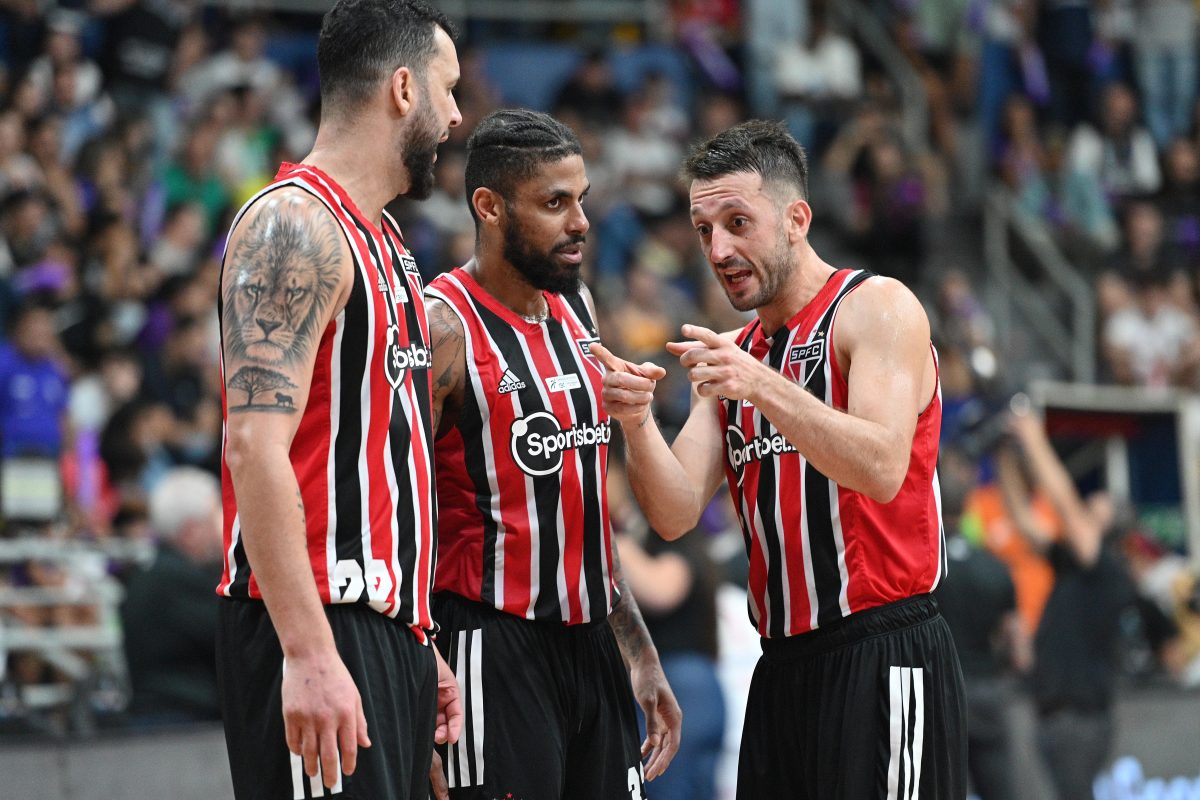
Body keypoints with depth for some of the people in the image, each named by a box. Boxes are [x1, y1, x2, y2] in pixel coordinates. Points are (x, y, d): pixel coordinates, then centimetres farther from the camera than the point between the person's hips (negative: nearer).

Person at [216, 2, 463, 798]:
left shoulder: (385, 243, 20)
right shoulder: (296, 225, -11)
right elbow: (255, 445, -21)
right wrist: (309, 653, -26)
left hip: (387, 628, 10)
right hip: (315, 636, -10)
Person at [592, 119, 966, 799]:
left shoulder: (878, 308, -4)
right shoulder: (731, 357, 17)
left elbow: (882, 470, -19)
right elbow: (677, 513, 6)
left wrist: (763, 387, -28)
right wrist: (638, 423, -13)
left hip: (884, 658, -7)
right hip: (784, 666, 7)